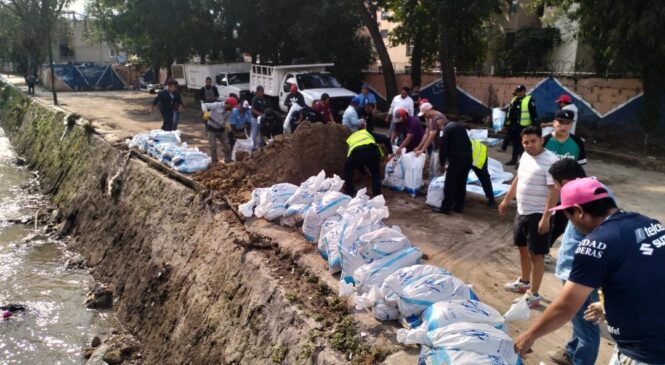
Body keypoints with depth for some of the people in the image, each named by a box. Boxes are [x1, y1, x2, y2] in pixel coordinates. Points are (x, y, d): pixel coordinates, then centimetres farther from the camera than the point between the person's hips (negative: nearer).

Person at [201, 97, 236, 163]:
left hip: (221, 129, 5)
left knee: (227, 146, 5)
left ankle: (228, 161, 19)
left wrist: (227, 125, -25)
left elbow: (228, 120, -3)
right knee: (213, 147, -3)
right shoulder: (217, 105, -23)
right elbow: (204, 105, -19)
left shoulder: (230, 110, -7)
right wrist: (206, 112, -36)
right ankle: (214, 162, 11)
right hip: (212, 129, -5)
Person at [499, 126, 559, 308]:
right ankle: (524, 282, 41)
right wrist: (506, 200, 23)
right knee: (523, 247, 22)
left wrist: (546, 217, -27)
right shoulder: (525, 156, 5)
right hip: (522, 211, 9)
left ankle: (534, 295, 9)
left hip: (538, 215, -9)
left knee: (536, 254, -1)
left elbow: (554, 191, -24)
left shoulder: (550, 161, -21)